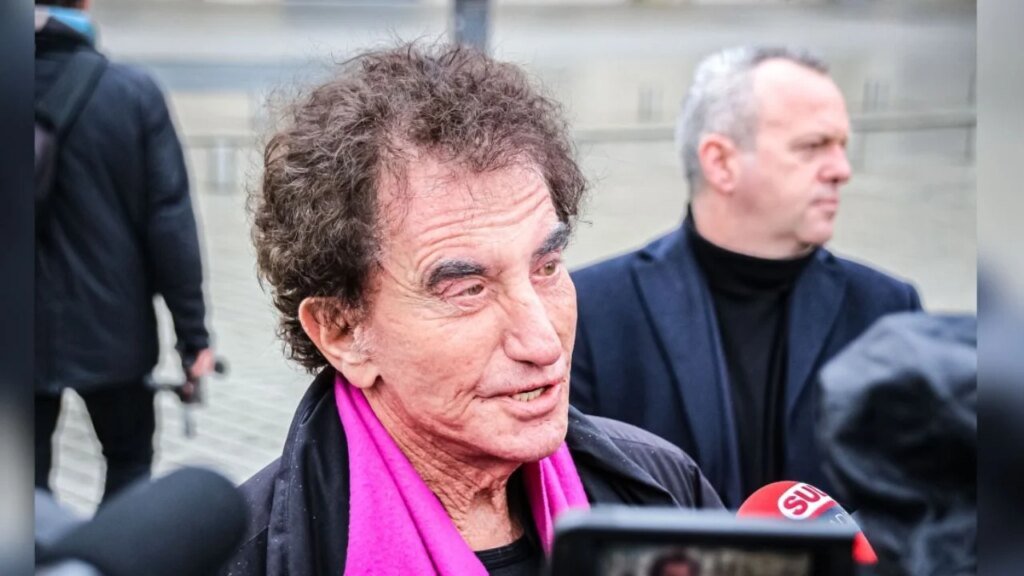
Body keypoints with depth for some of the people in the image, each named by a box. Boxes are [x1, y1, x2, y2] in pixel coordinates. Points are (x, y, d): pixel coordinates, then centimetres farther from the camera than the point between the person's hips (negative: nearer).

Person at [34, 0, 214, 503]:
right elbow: (170, 222, -10)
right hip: (112, 326, 0)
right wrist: (192, 334, -4)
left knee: (30, 480, 11)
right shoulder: (134, 93, -9)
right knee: (129, 462, 19)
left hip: (31, 330, 1)